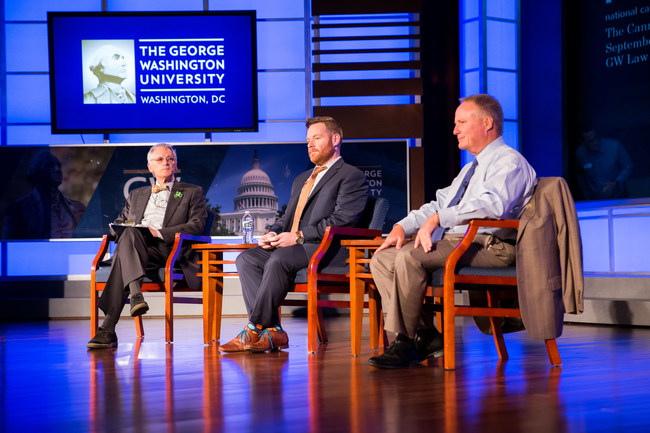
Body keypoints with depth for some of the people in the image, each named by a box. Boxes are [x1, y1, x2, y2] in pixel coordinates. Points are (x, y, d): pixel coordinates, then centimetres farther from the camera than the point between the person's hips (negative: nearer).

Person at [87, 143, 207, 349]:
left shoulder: (192, 192, 21)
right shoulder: (137, 195, 35)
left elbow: (197, 226, 4)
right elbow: (119, 222, 30)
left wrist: (159, 233, -10)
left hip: (168, 250, -3)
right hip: (135, 247, 3)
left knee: (122, 257, -36)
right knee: (129, 233, -37)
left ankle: (108, 328, -45)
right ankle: (135, 294, -52)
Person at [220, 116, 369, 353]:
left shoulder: (352, 176, 3)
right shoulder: (301, 179, 31)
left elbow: (342, 220, -11)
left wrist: (299, 236, -17)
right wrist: (273, 234, 4)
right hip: (289, 246, 8)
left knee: (279, 260, -34)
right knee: (246, 259, -15)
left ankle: (255, 329, -28)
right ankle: (271, 331, -24)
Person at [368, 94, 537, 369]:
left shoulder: (509, 162, -5)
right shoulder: (470, 169, 29)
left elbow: (493, 204, -24)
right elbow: (439, 204, 27)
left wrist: (438, 218, -28)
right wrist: (403, 226, 8)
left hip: (486, 246, -10)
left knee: (410, 257, -29)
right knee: (383, 258, -6)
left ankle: (404, 344, -20)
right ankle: (426, 336, -11)